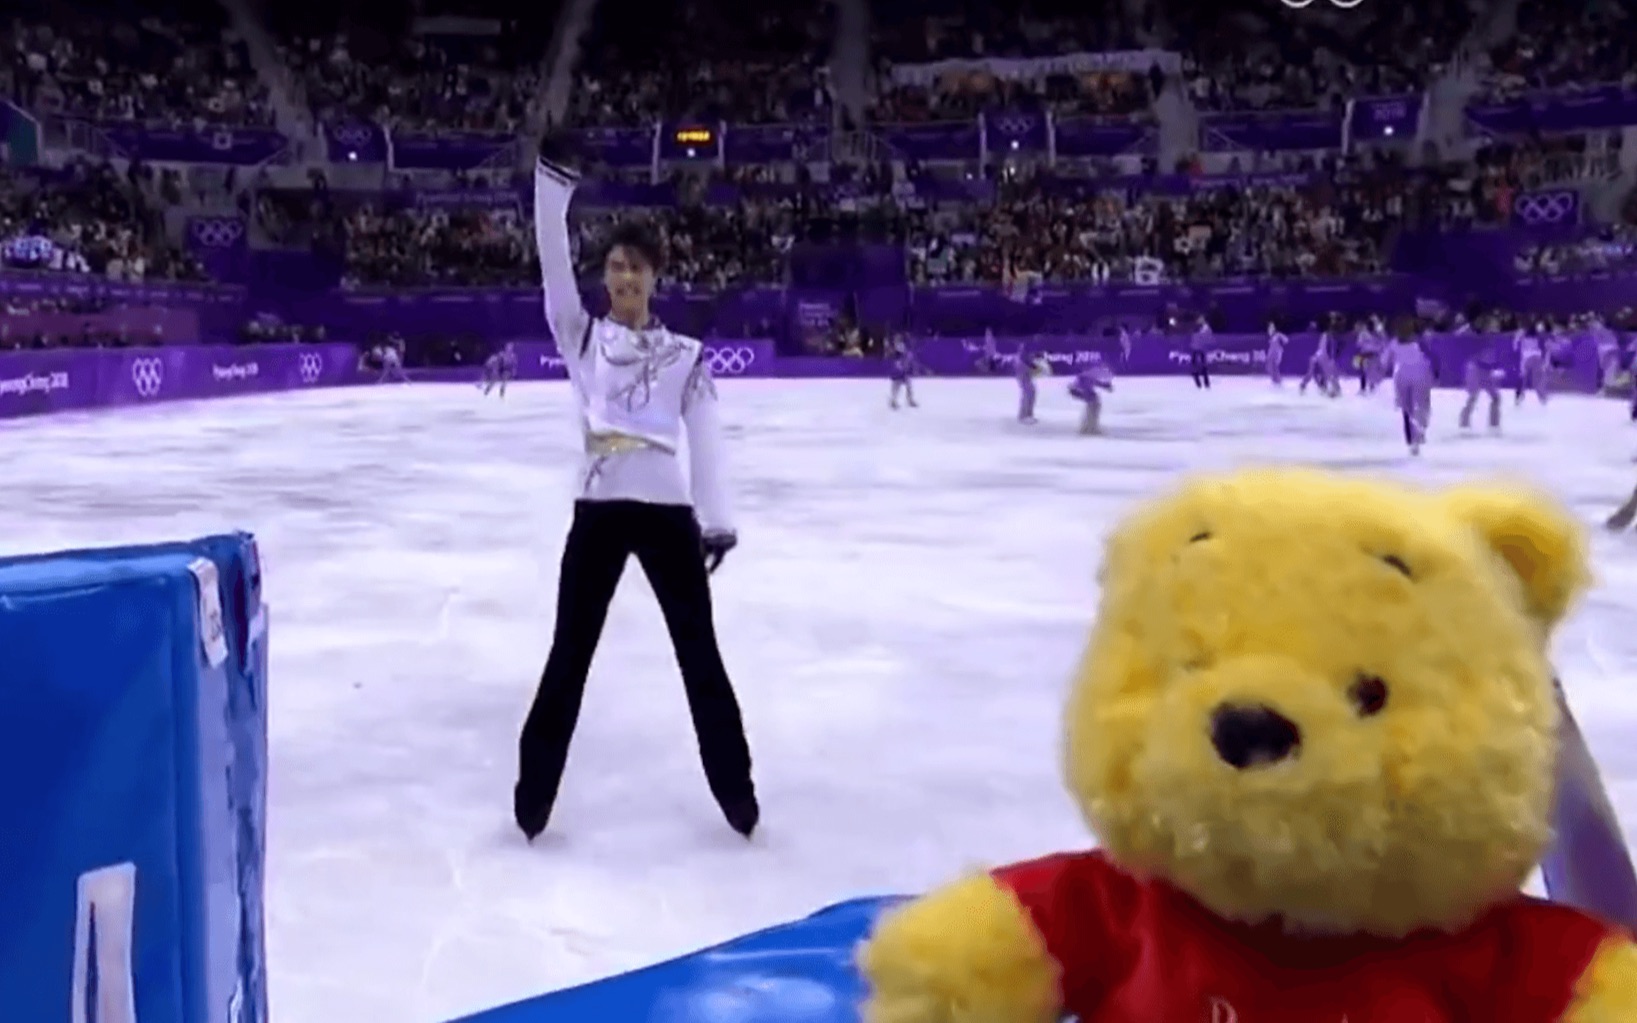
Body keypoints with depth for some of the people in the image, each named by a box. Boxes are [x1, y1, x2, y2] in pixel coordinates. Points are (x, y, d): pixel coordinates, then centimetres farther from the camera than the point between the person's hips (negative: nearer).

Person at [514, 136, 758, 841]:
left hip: (667, 510, 0)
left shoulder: (685, 355, 9)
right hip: (598, 510, 0)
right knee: (569, 654, 9)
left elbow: (705, 438, 1)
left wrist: (717, 519, -9)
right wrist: (553, 184, -16)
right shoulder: (581, 337, 8)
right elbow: (554, 264, -4)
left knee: (700, 653, 7)